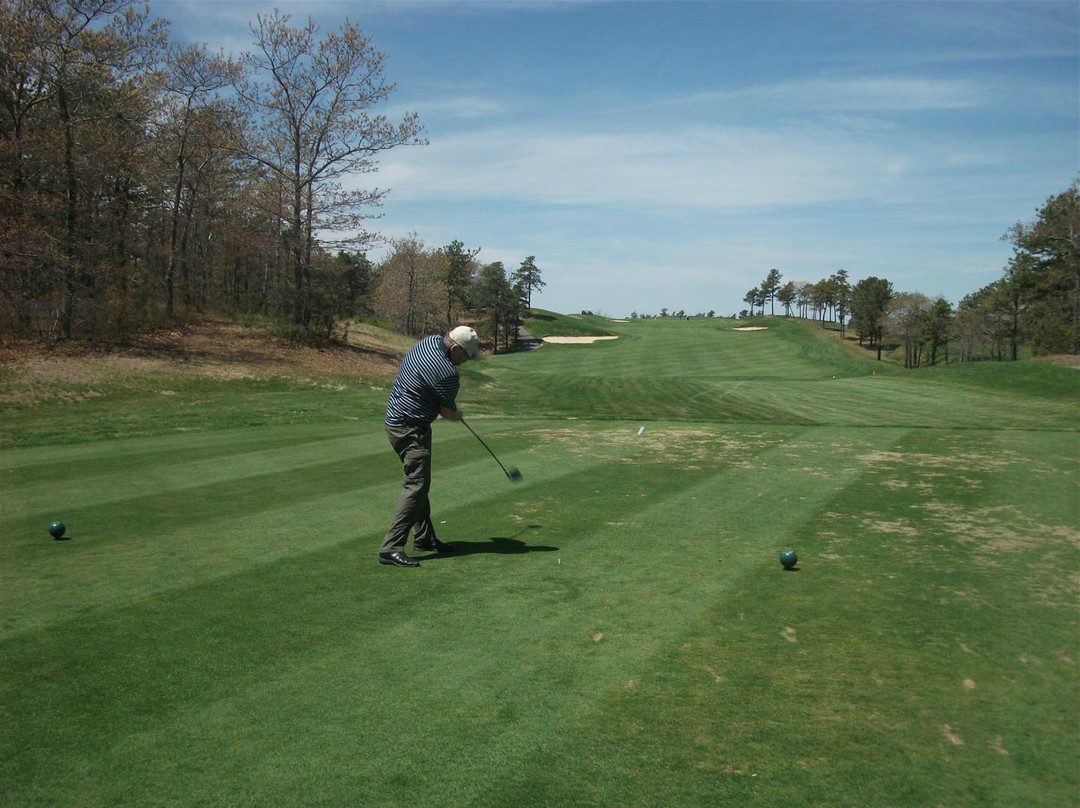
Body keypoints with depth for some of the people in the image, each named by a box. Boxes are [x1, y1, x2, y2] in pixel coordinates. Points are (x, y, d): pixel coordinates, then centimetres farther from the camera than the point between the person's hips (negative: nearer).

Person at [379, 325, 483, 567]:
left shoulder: (430, 341, 4)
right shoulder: (447, 373, -23)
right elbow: (449, 413, -7)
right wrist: (458, 415, 16)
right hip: (411, 428, -11)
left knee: (418, 483, 16)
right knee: (416, 486, -12)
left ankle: (424, 538, 24)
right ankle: (391, 548, -15)